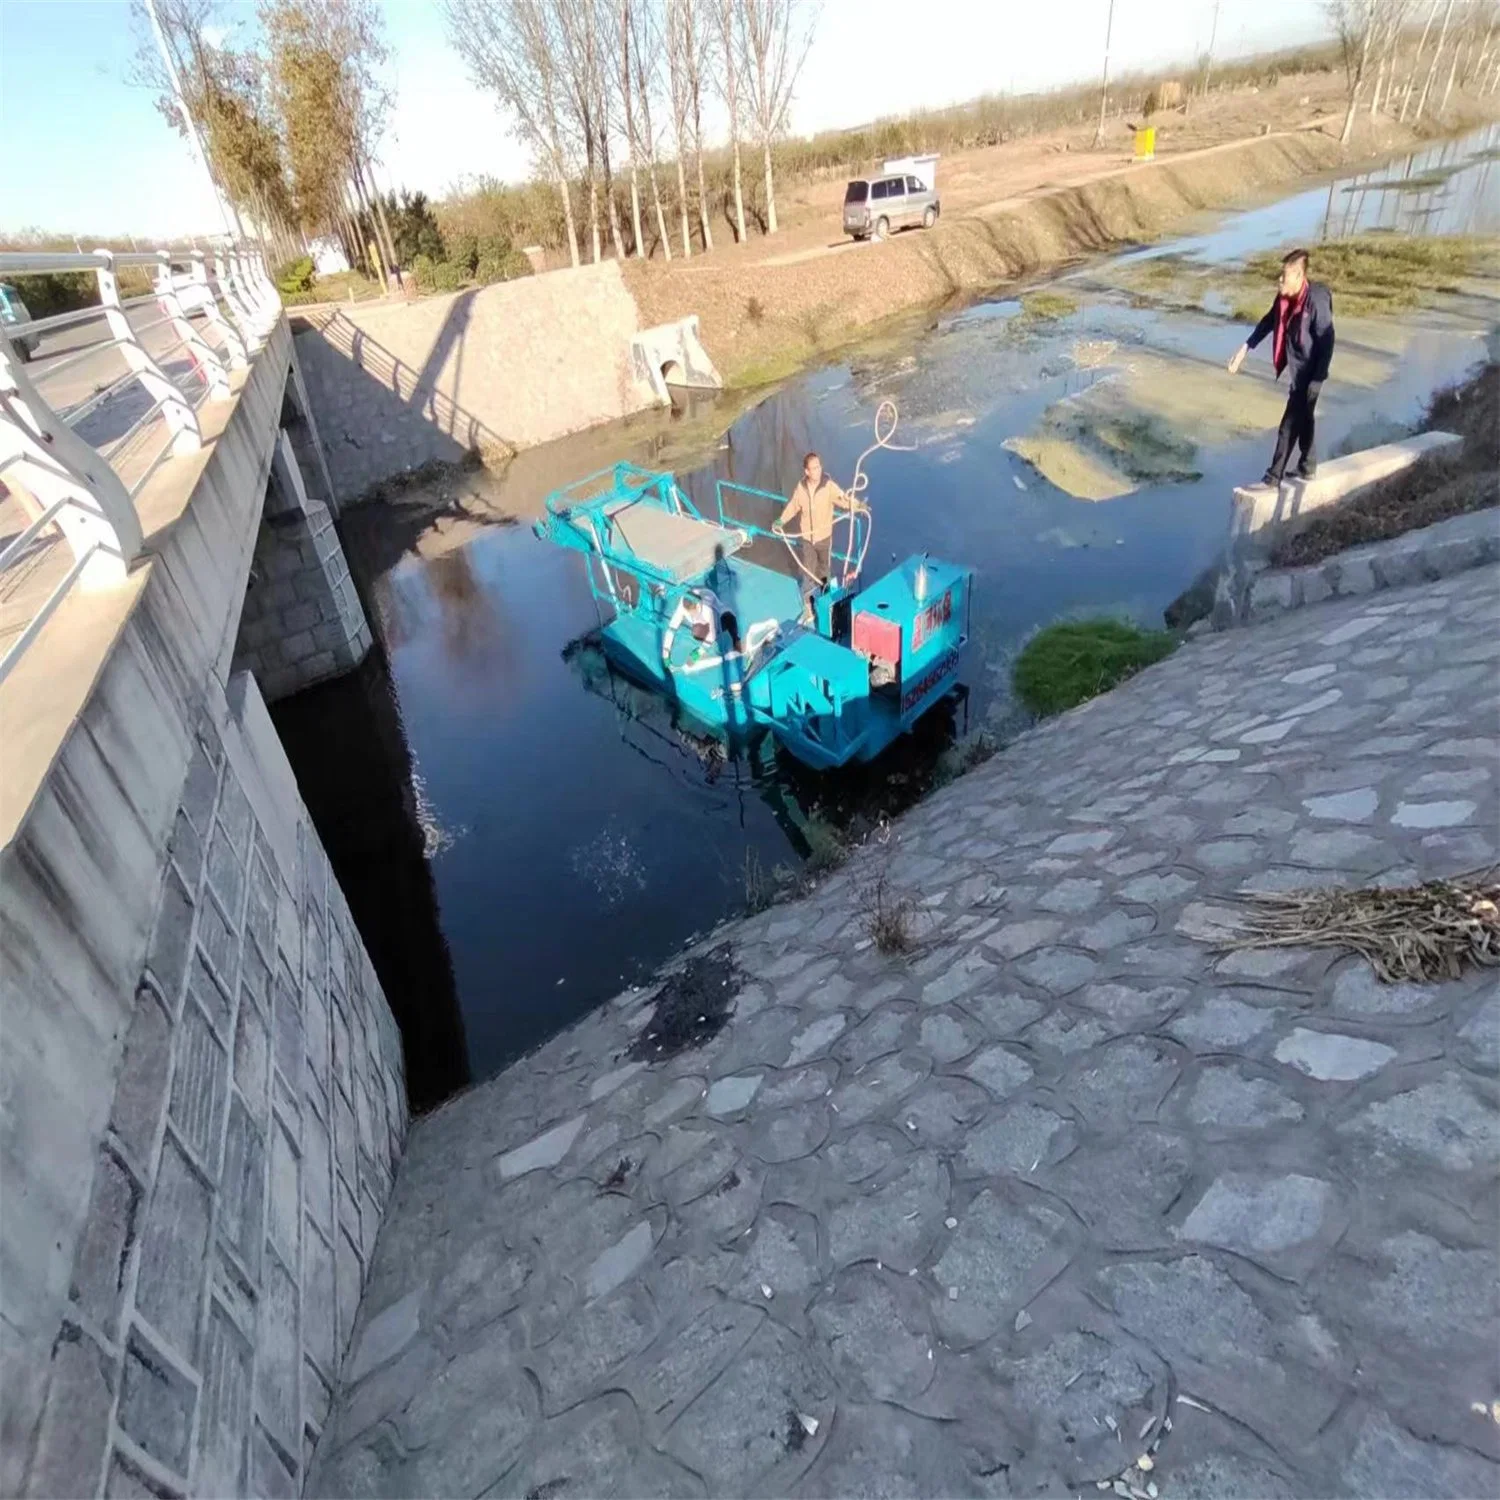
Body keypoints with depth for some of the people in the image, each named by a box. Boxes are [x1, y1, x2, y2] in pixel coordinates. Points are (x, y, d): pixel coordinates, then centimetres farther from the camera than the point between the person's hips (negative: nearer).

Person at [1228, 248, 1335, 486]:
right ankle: (1307, 467, 34)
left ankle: (1274, 478, 0)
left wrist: (1318, 379, -22)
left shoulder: (1316, 300, -24)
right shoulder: (1285, 297, -3)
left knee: (1289, 425, -5)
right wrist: (1245, 348, 12)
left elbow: (1327, 341, -21)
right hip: (1295, 369, 8)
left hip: (1309, 372, -8)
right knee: (1302, 418, 19)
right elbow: (1268, 322, 15)